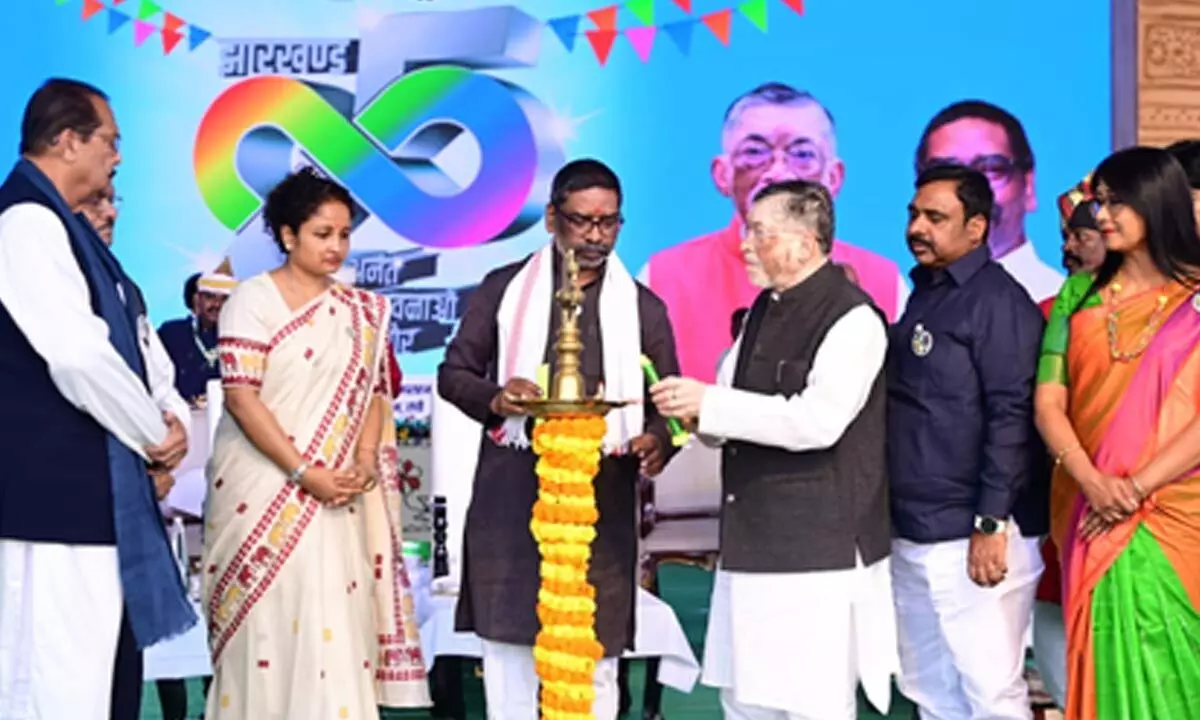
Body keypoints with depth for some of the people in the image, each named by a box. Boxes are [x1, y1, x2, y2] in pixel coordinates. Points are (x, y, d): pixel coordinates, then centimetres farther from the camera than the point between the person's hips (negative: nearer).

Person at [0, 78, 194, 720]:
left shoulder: (60, 225, 17)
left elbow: (124, 336, 21)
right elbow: (76, 354, -22)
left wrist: (163, 417, 3)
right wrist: (155, 435, -9)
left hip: (96, 485, 11)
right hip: (57, 488, -11)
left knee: (106, 666, 16)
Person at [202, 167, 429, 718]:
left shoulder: (360, 311, 11)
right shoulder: (253, 299, -3)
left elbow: (373, 392, 12)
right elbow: (240, 397, -10)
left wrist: (364, 462, -6)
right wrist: (303, 472, -14)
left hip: (335, 494, 4)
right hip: (264, 488, -4)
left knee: (335, 620, -1)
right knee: (266, 622, -3)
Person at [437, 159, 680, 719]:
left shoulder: (643, 308, 9)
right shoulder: (504, 289, 6)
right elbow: (453, 373, 8)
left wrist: (657, 440, -14)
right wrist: (495, 398, -14)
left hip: (601, 500, 0)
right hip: (512, 496, 0)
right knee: (507, 647, 3)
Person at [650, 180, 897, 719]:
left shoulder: (852, 319, -12)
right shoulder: (764, 311, 13)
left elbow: (818, 420, -23)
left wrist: (709, 402, -21)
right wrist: (697, 412, -5)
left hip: (818, 550, -8)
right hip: (752, 543, 8)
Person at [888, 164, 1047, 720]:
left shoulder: (997, 300, -11)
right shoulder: (923, 295, 15)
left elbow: (1011, 419, -17)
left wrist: (992, 525, -21)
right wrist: (895, 519, 14)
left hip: (972, 536, -8)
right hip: (912, 533, 9)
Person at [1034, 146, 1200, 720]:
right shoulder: (1078, 295, 8)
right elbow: (1048, 403, 1)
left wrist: (1138, 487, -16)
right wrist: (1094, 484, -14)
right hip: (1093, 517, 3)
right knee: (1109, 658, 5)